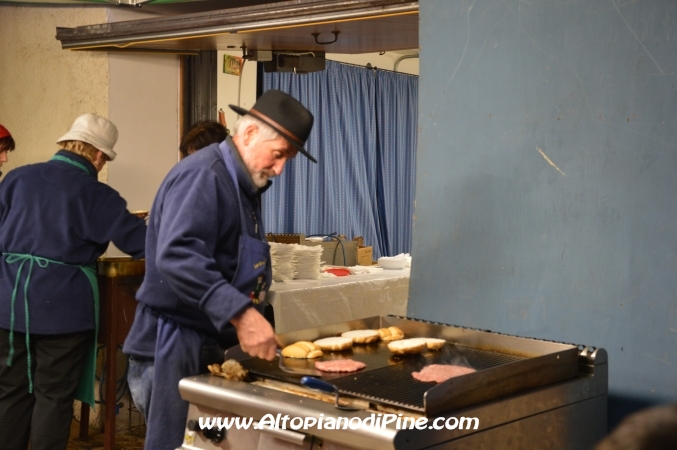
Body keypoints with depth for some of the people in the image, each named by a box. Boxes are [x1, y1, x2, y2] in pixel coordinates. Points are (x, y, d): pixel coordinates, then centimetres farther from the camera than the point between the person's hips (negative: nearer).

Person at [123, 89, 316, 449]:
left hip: (214, 343, 10)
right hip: (179, 345, -10)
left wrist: (252, 321, 14)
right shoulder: (203, 176, -17)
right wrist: (241, 314, -38)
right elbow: (177, 257, -32)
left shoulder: (242, 182, 15)